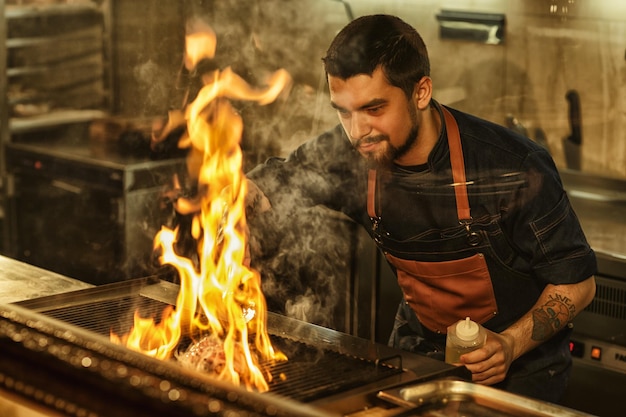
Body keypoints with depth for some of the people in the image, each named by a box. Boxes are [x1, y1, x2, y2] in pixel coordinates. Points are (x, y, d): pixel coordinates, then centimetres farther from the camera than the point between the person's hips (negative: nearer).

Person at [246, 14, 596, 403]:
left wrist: (510, 344, -26)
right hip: (420, 346, 4)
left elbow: (577, 282, -13)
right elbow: (264, 190, 1)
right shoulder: (350, 155, -14)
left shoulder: (514, 169, -24)